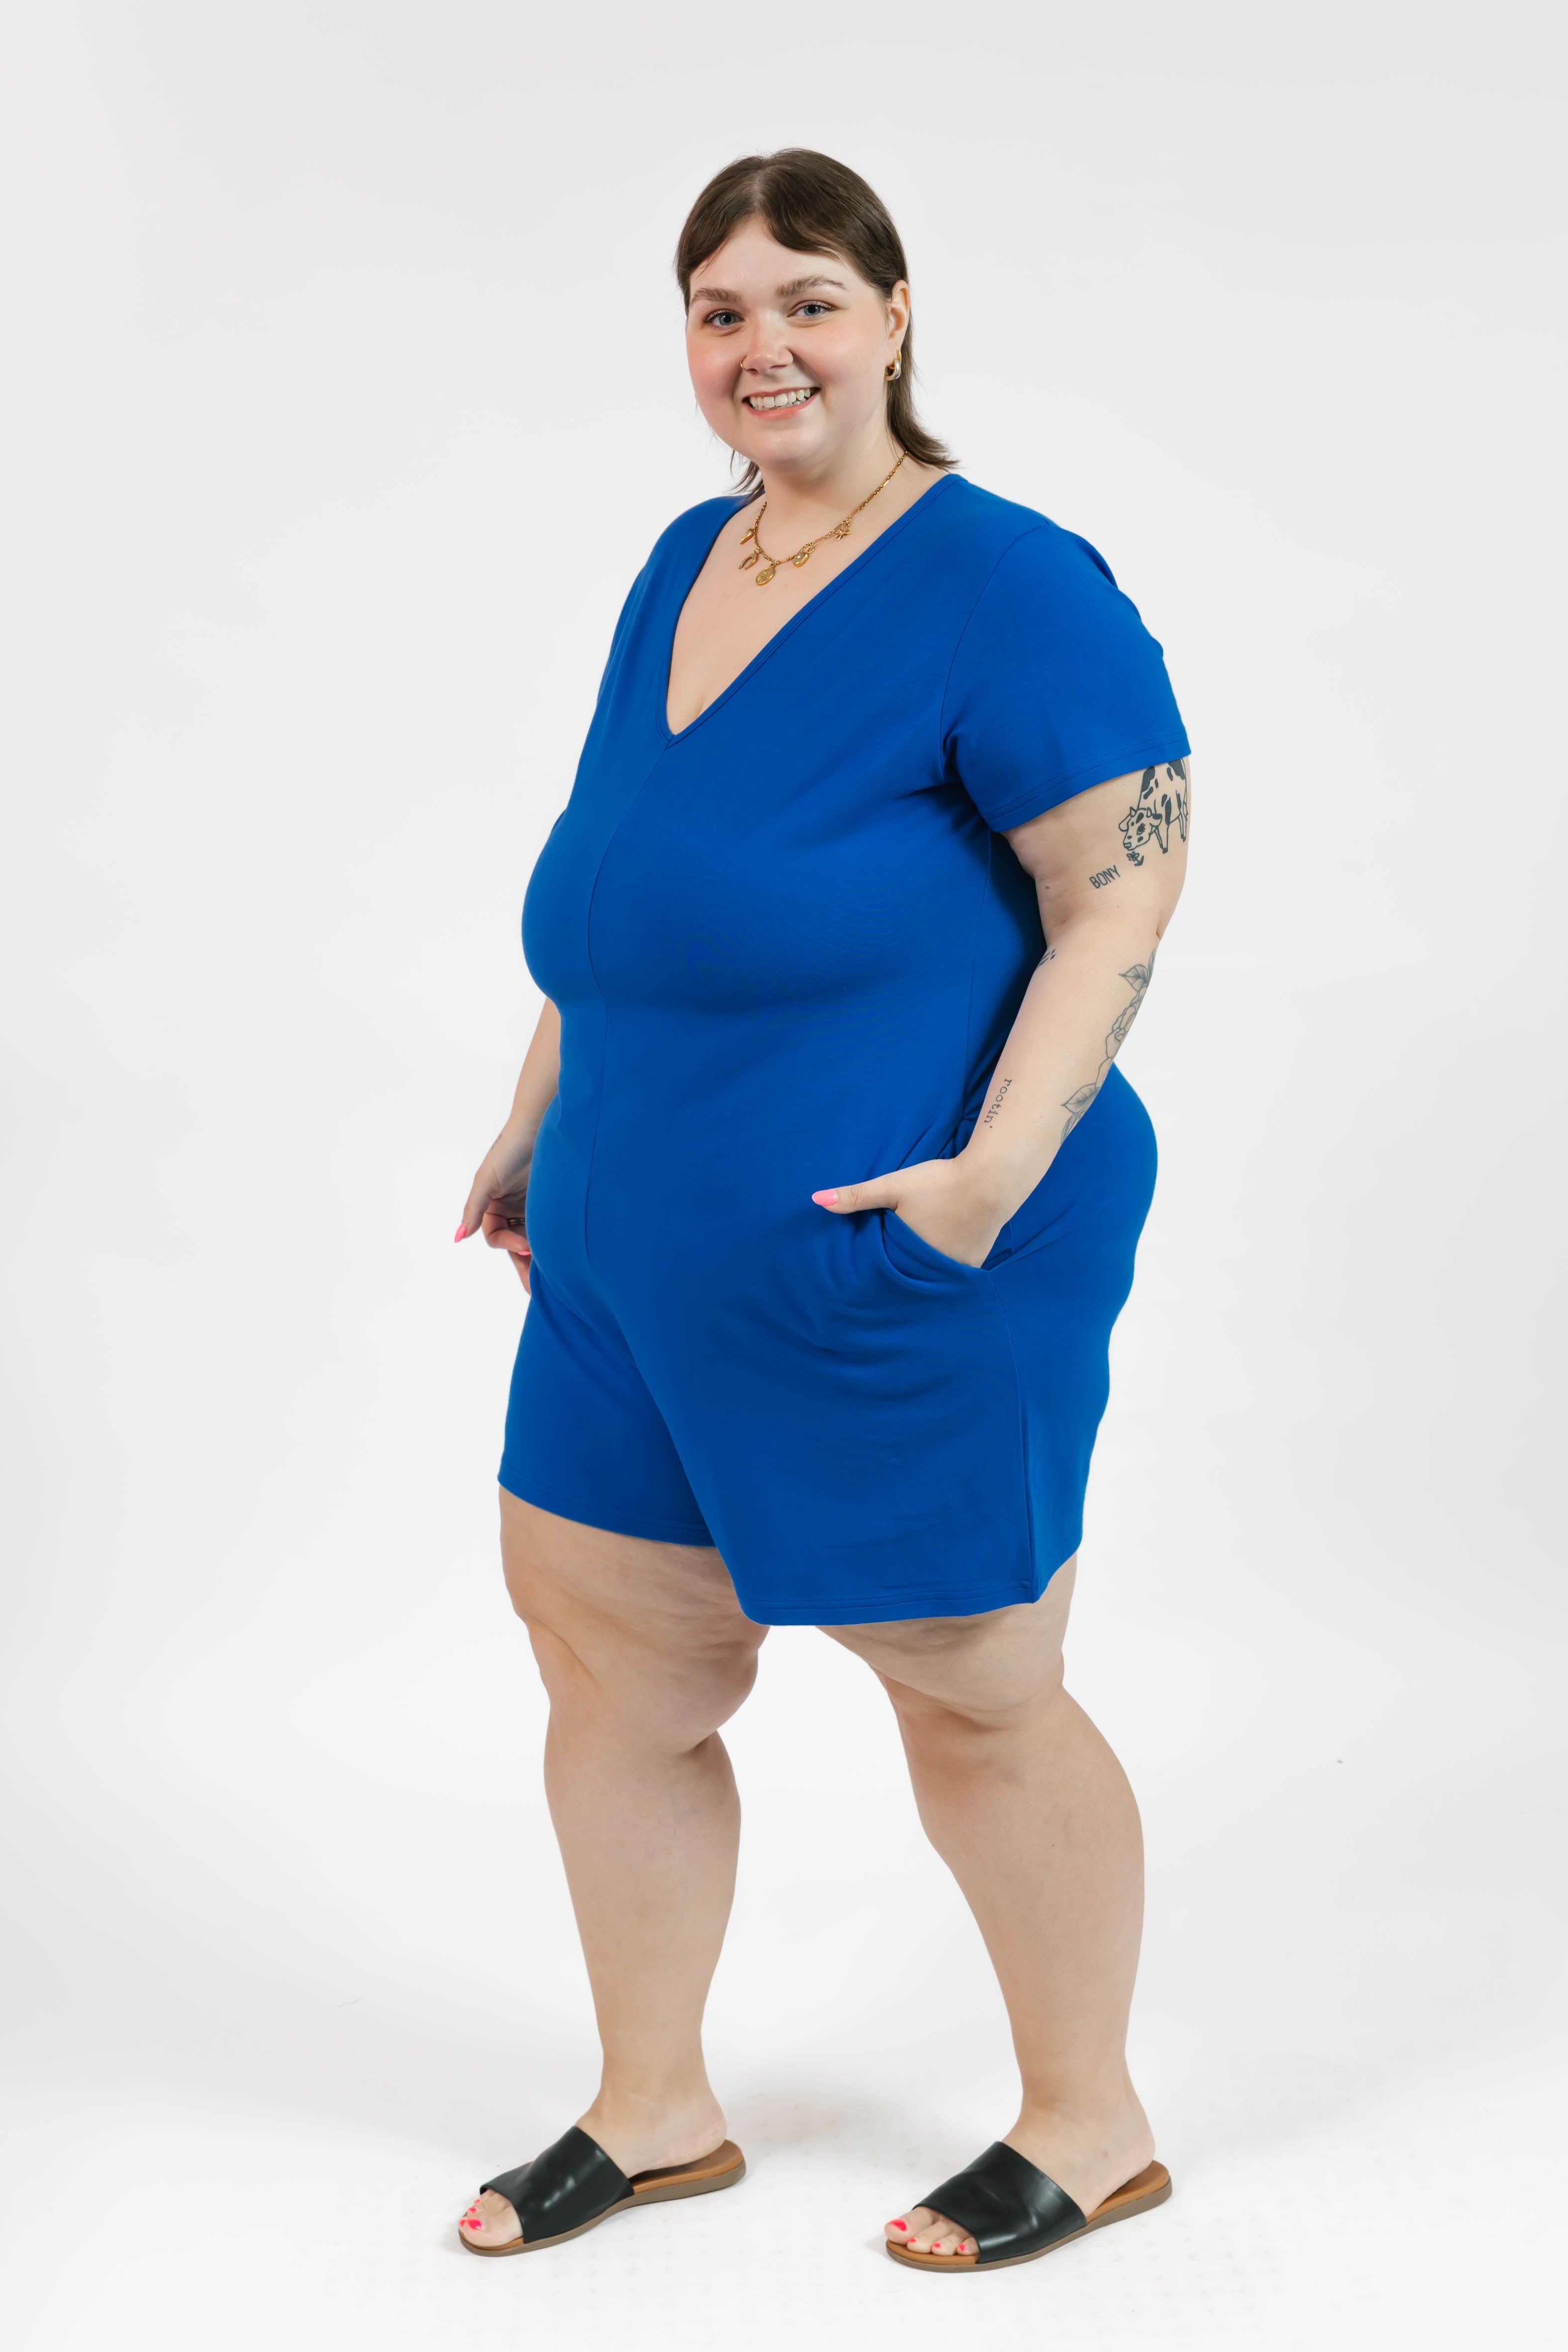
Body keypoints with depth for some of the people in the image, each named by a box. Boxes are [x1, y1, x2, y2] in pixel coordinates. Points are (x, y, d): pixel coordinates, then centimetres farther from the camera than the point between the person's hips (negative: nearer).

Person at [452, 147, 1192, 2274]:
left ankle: (1092, 2125, 29)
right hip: (643, 1260, 8)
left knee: (973, 1691, 6)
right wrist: (539, 1130, 21)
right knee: (607, 1654, 13)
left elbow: (1127, 892, -17)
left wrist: (1000, 1166, -26)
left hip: (900, 1281, -8)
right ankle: (657, 2112, 33)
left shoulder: (1005, 585, -13)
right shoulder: (685, 565, 12)